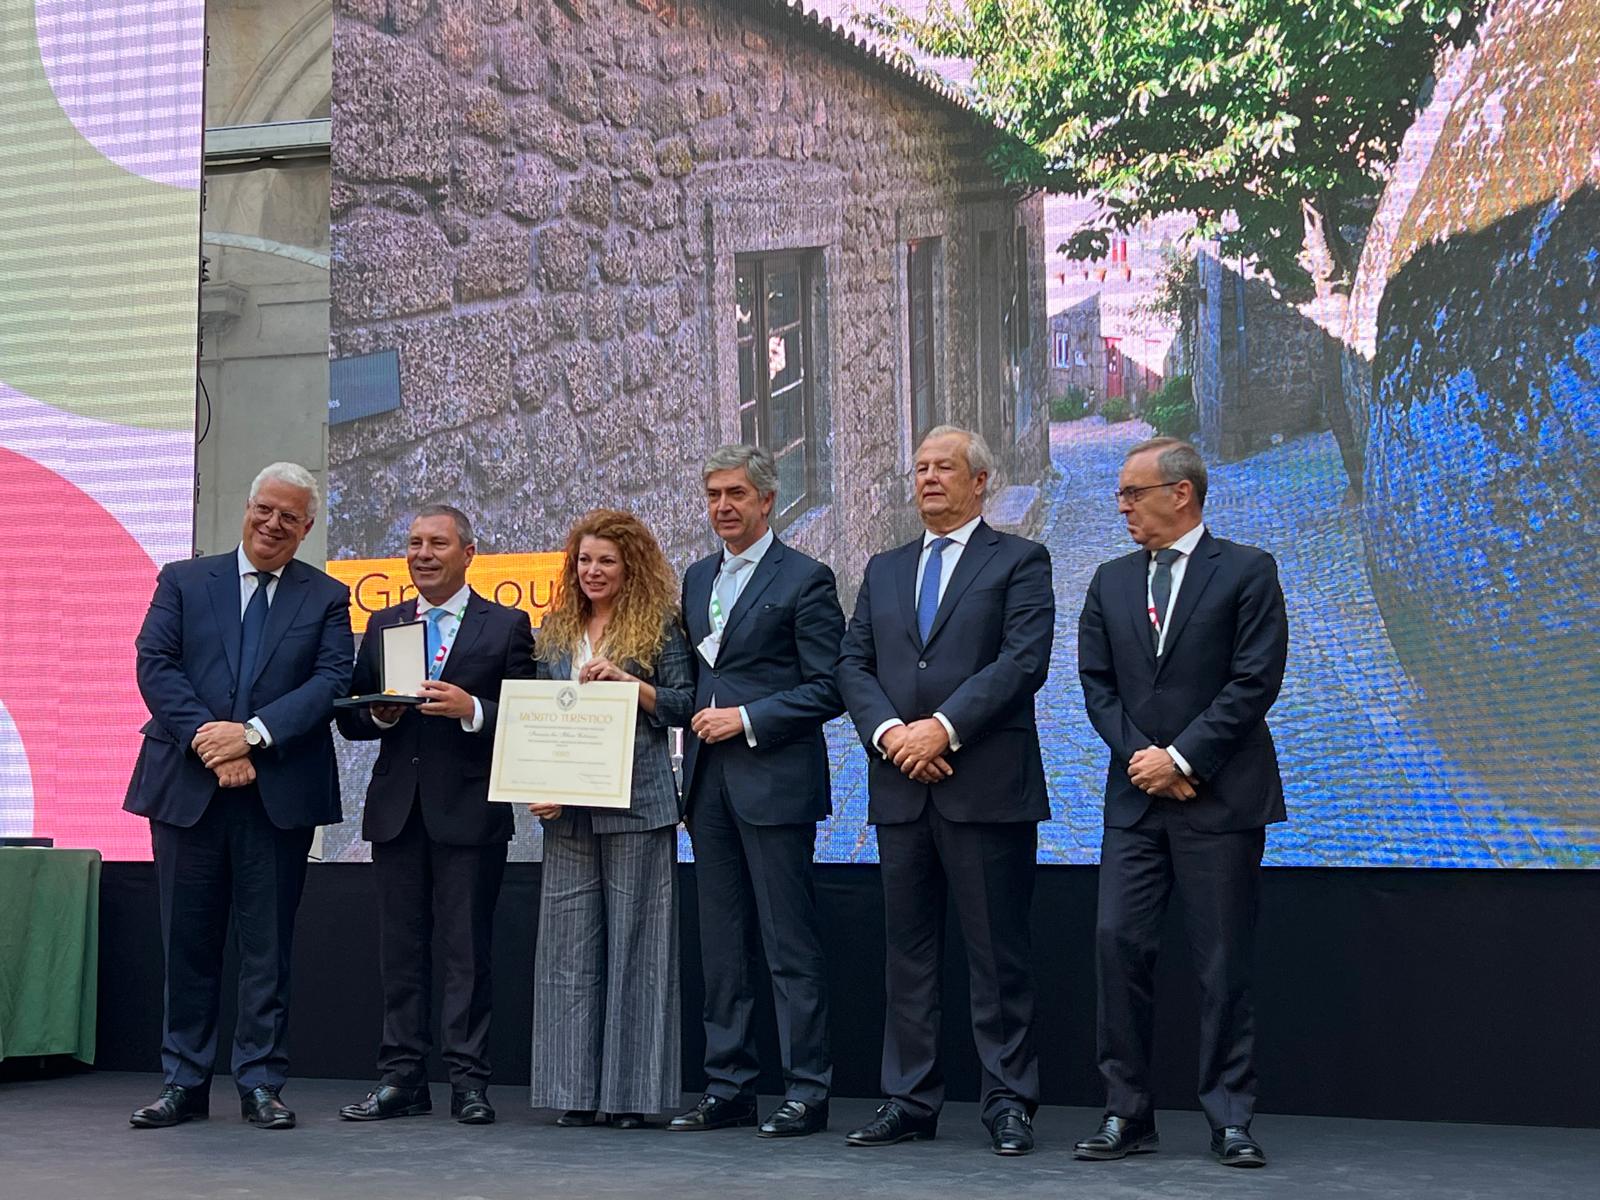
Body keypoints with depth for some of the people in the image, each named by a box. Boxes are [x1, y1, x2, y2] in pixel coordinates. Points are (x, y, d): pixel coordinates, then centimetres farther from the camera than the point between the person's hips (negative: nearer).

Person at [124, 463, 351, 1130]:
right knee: (188, 942, 6)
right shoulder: (183, 581, 9)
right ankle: (184, 1083, 15)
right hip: (188, 788, 1)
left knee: (268, 944, 4)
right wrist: (209, 742, -14)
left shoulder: (326, 598, 8)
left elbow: (331, 681, -4)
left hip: (279, 795, 0)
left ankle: (261, 1084, 11)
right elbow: (155, 666, -1)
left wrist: (252, 734, -16)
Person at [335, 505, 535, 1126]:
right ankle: (402, 1079, 13)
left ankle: (468, 1080, 5)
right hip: (397, 810, 4)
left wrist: (472, 709, -19)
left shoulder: (506, 626, 3)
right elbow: (350, 719, 14)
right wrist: (379, 713, -7)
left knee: (468, 948, -1)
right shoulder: (383, 626, 15)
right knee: (400, 947, 7)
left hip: (469, 811, -4)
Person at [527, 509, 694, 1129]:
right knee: (569, 943, 3)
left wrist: (627, 681, -14)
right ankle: (576, 1091, 9)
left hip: (637, 805, -4)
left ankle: (633, 1091, 4)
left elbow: (684, 706, -1)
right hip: (567, 809, 5)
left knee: (635, 942, -2)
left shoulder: (659, 625, 2)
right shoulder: (556, 630, 16)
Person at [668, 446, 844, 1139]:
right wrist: (692, 739, 9)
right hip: (709, 783, 7)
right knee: (721, 945, 10)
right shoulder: (697, 579, 17)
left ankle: (807, 1091, 2)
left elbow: (829, 688, -9)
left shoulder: (804, 580, -4)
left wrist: (746, 719, -14)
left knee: (790, 945, -4)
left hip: (775, 782, -7)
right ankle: (728, 1087, 17)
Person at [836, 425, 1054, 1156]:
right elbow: (852, 665, 10)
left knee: (998, 955, -1)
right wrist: (889, 732, -8)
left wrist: (944, 728, -16)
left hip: (988, 787, -5)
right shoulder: (883, 570, 18)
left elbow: (1024, 660, -10)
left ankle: (1009, 1103, 7)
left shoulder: (1019, 562, 2)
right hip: (901, 791, 5)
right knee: (908, 952, 8)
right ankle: (911, 1100, 15)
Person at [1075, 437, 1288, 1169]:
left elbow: (1255, 679, -9)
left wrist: (1182, 757, -13)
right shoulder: (1111, 582, 13)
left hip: (1222, 798, -4)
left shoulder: (1246, 571, -2)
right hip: (1136, 797, 4)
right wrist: (1141, 756, -7)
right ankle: (1127, 1112, 5)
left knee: (1223, 962, 1)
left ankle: (1230, 1121, 10)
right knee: (1117, 941, -4)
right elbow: (1096, 683, 9)